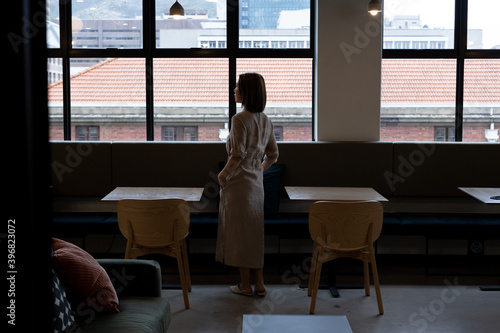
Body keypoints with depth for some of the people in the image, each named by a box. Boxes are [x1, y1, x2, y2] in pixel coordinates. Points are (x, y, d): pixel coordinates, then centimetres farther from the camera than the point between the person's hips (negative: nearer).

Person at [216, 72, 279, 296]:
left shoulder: (240, 119, -15)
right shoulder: (265, 121, 8)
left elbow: (237, 155, -21)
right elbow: (273, 156, 14)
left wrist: (222, 175, -8)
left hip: (238, 183, -7)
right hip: (256, 183, 7)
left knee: (239, 232, 2)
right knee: (255, 232, 13)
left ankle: (245, 285, 10)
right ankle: (260, 284, 18)